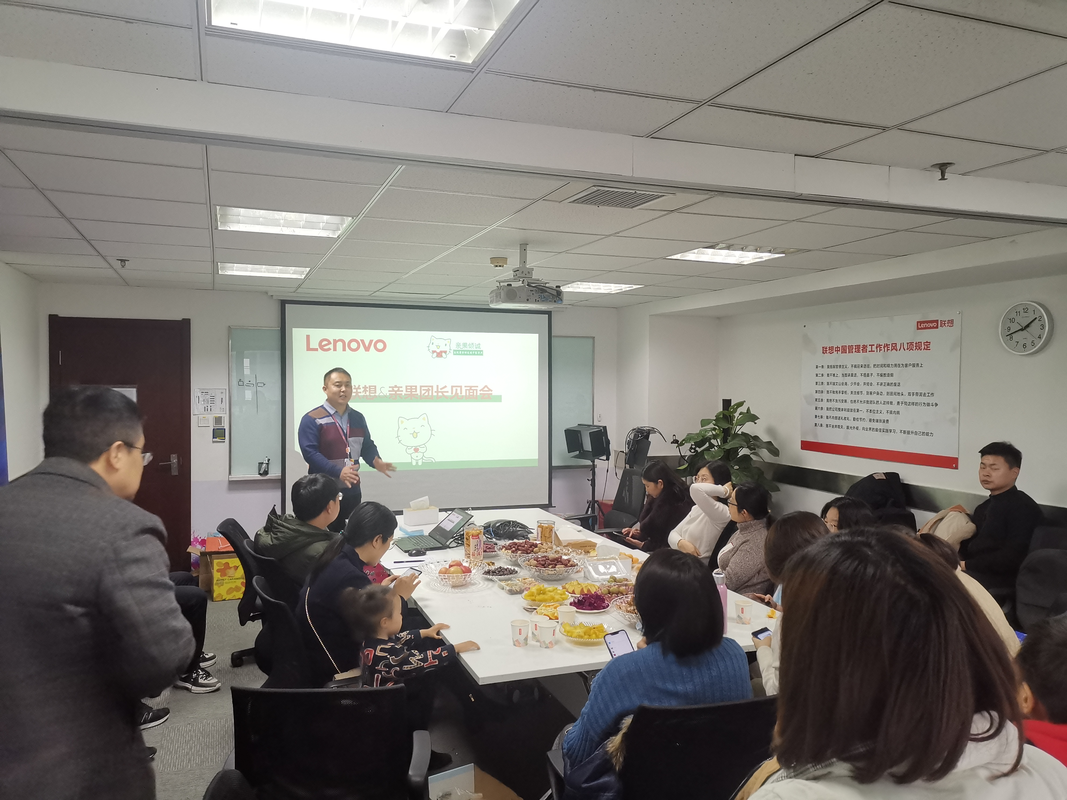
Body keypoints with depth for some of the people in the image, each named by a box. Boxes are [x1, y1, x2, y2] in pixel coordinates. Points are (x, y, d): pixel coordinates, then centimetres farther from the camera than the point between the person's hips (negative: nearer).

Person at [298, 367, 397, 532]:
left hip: (352, 490, 6)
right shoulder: (312, 419, -10)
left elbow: (367, 446, 15)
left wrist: (376, 461, -8)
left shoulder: (358, 418, 11)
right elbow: (310, 452, -18)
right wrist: (338, 472, -30)